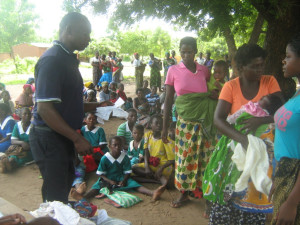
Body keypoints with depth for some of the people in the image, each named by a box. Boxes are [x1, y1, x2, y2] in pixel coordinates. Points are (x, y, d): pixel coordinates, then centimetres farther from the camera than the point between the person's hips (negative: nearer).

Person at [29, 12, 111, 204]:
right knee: (55, 196, 3)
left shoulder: (68, 59, 12)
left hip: (64, 136, 10)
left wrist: (96, 106, 9)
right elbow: (44, 108, -25)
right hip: (49, 138, -10)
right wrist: (77, 139, -23)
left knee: (65, 185, 24)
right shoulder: (52, 60, -19)